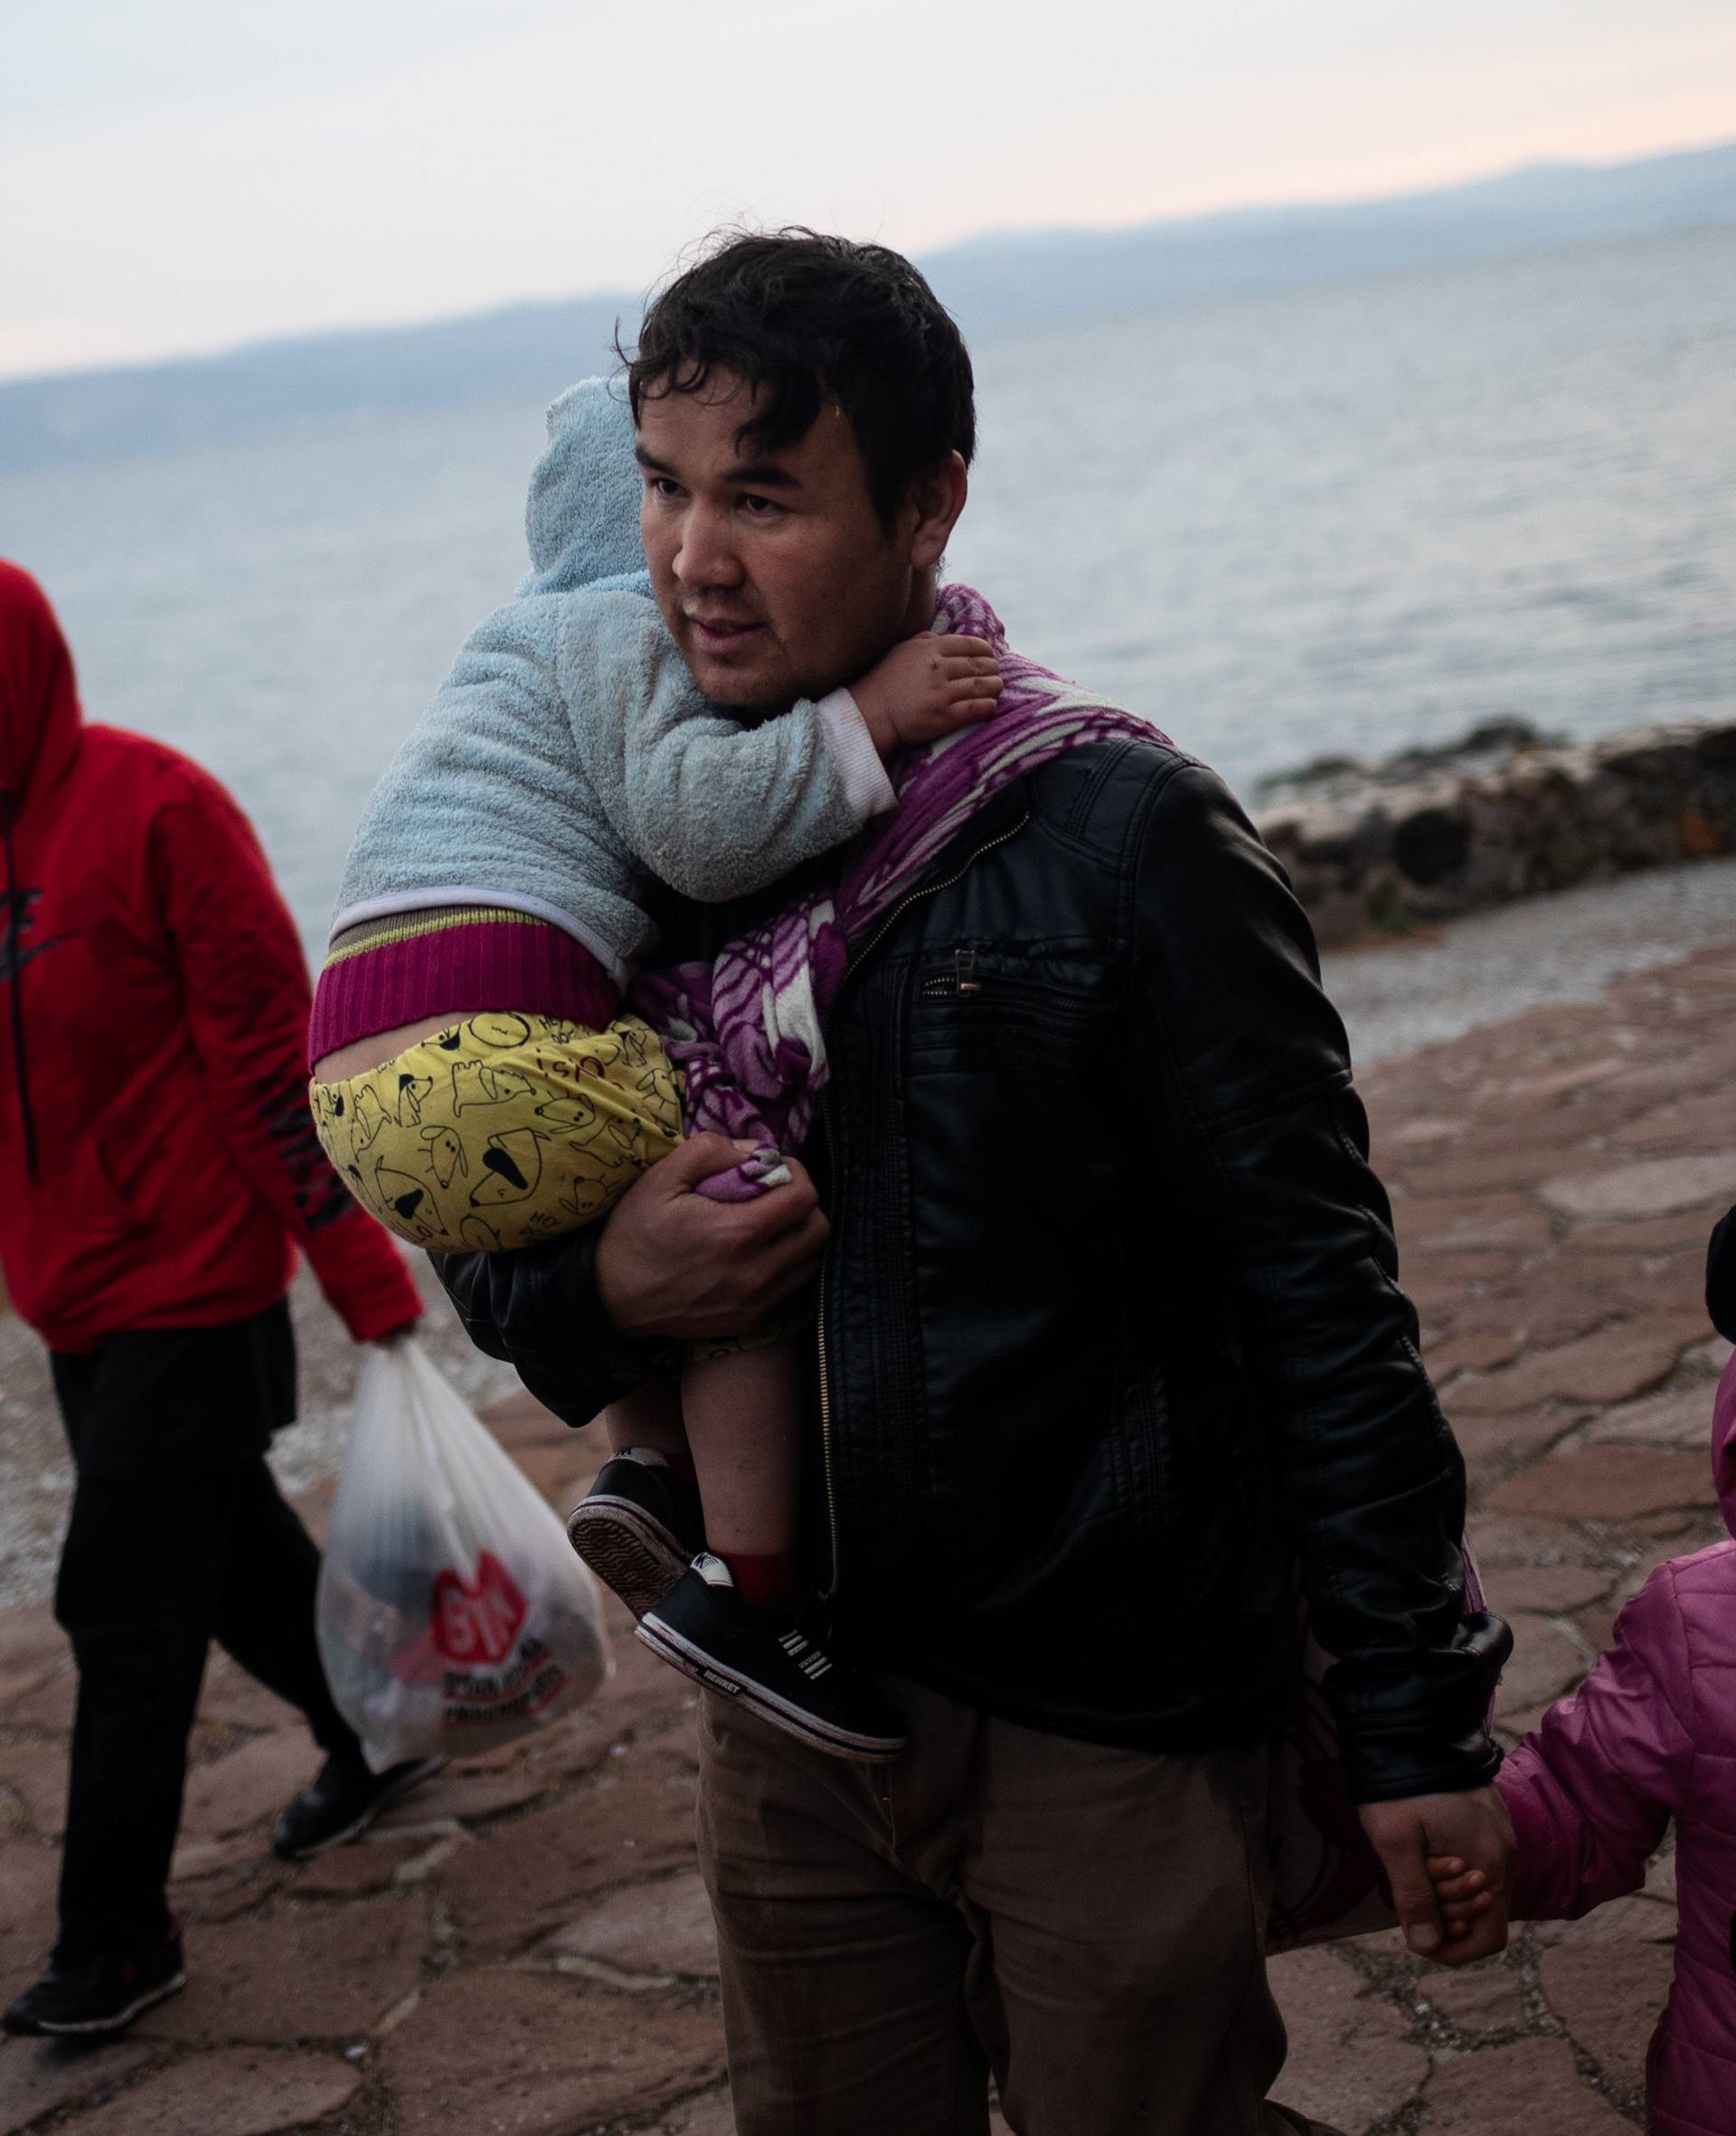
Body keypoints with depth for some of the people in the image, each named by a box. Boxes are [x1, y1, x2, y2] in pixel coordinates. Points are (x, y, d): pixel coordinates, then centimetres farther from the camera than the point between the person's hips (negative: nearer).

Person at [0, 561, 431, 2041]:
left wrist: (362, 1274, -16)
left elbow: (269, 1044, -17)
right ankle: (370, 1746, 43)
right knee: (229, 1544, 21)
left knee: (125, 1611, -3)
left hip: (187, 1283, -7)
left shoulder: (150, 808, -17)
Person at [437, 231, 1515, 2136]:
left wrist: (1418, 1727, -12)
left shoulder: (1122, 838, -13)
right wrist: (599, 1289, -14)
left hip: (1110, 1734, -5)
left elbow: (1321, 1301, -12)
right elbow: (484, 1236, 10)